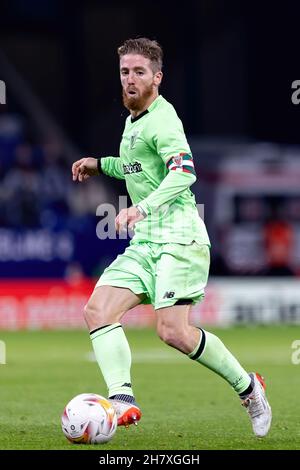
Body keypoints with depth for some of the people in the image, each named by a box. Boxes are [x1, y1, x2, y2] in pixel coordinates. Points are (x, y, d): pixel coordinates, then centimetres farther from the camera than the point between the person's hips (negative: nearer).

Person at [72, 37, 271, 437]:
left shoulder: (161, 119, -10)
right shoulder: (134, 119, 20)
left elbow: (183, 172, -26)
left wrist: (142, 208, -38)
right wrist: (102, 165, 26)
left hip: (178, 237, -9)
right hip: (144, 241, 9)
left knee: (172, 331, -19)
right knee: (98, 310, -11)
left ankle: (246, 386, 1)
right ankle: (122, 401, -22)